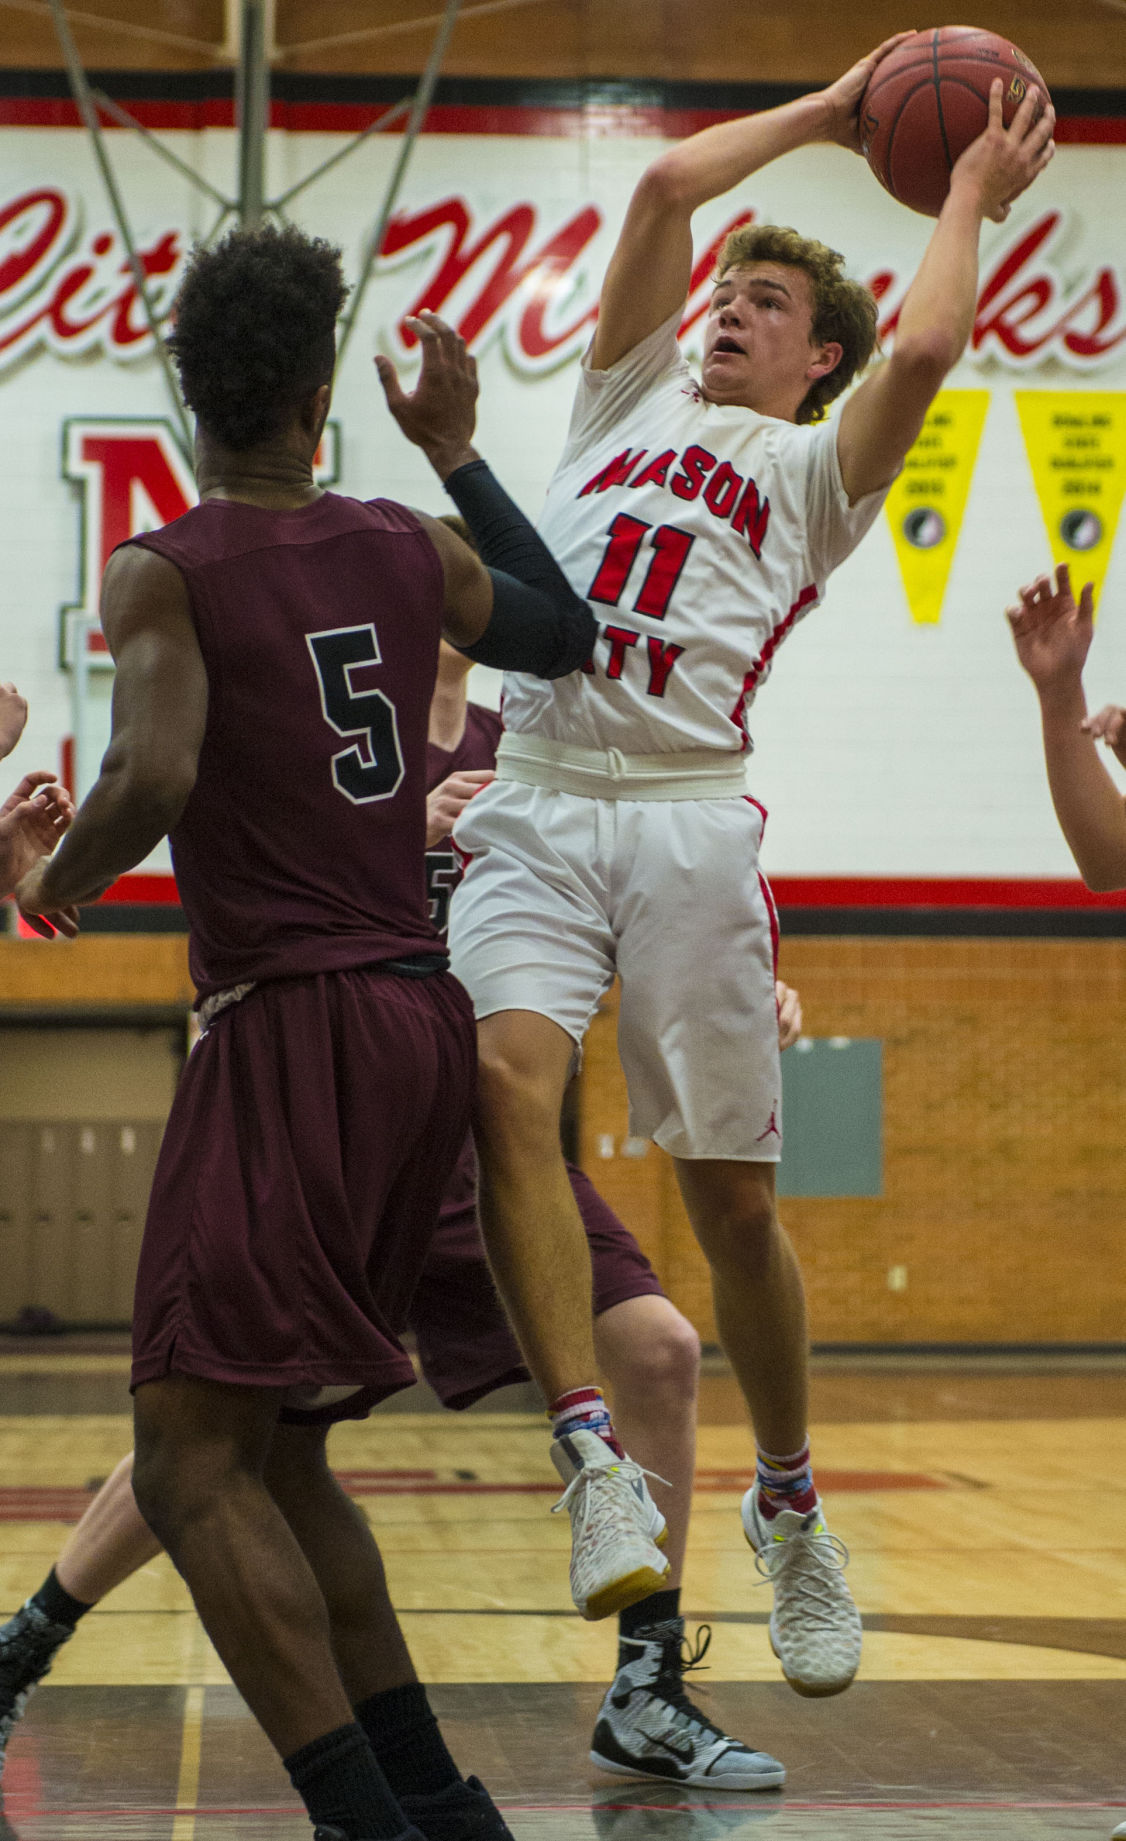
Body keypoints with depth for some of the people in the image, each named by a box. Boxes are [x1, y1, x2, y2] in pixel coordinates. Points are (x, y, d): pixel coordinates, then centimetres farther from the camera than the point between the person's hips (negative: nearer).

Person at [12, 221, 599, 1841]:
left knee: (191, 1457, -8)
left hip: (293, 1025, -7)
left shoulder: (164, 572, -6)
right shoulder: (408, 550, 11)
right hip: (422, 1018, 7)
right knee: (274, 1448, 18)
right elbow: (568, 637, 30)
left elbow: (156, 778, -22)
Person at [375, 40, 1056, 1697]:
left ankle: (789, 1512, 20)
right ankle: (593, 1454, -30)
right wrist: (829, 112, 26)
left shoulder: (821, 468, 15)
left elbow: (926, 345, -5)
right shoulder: (632, 399, 24)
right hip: (536, 806, 2)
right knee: (508, 1083, -25)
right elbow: (668, 184, 17)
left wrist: (970, 197, 12)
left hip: (690, 822, -2)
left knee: (733, 1199, 1)